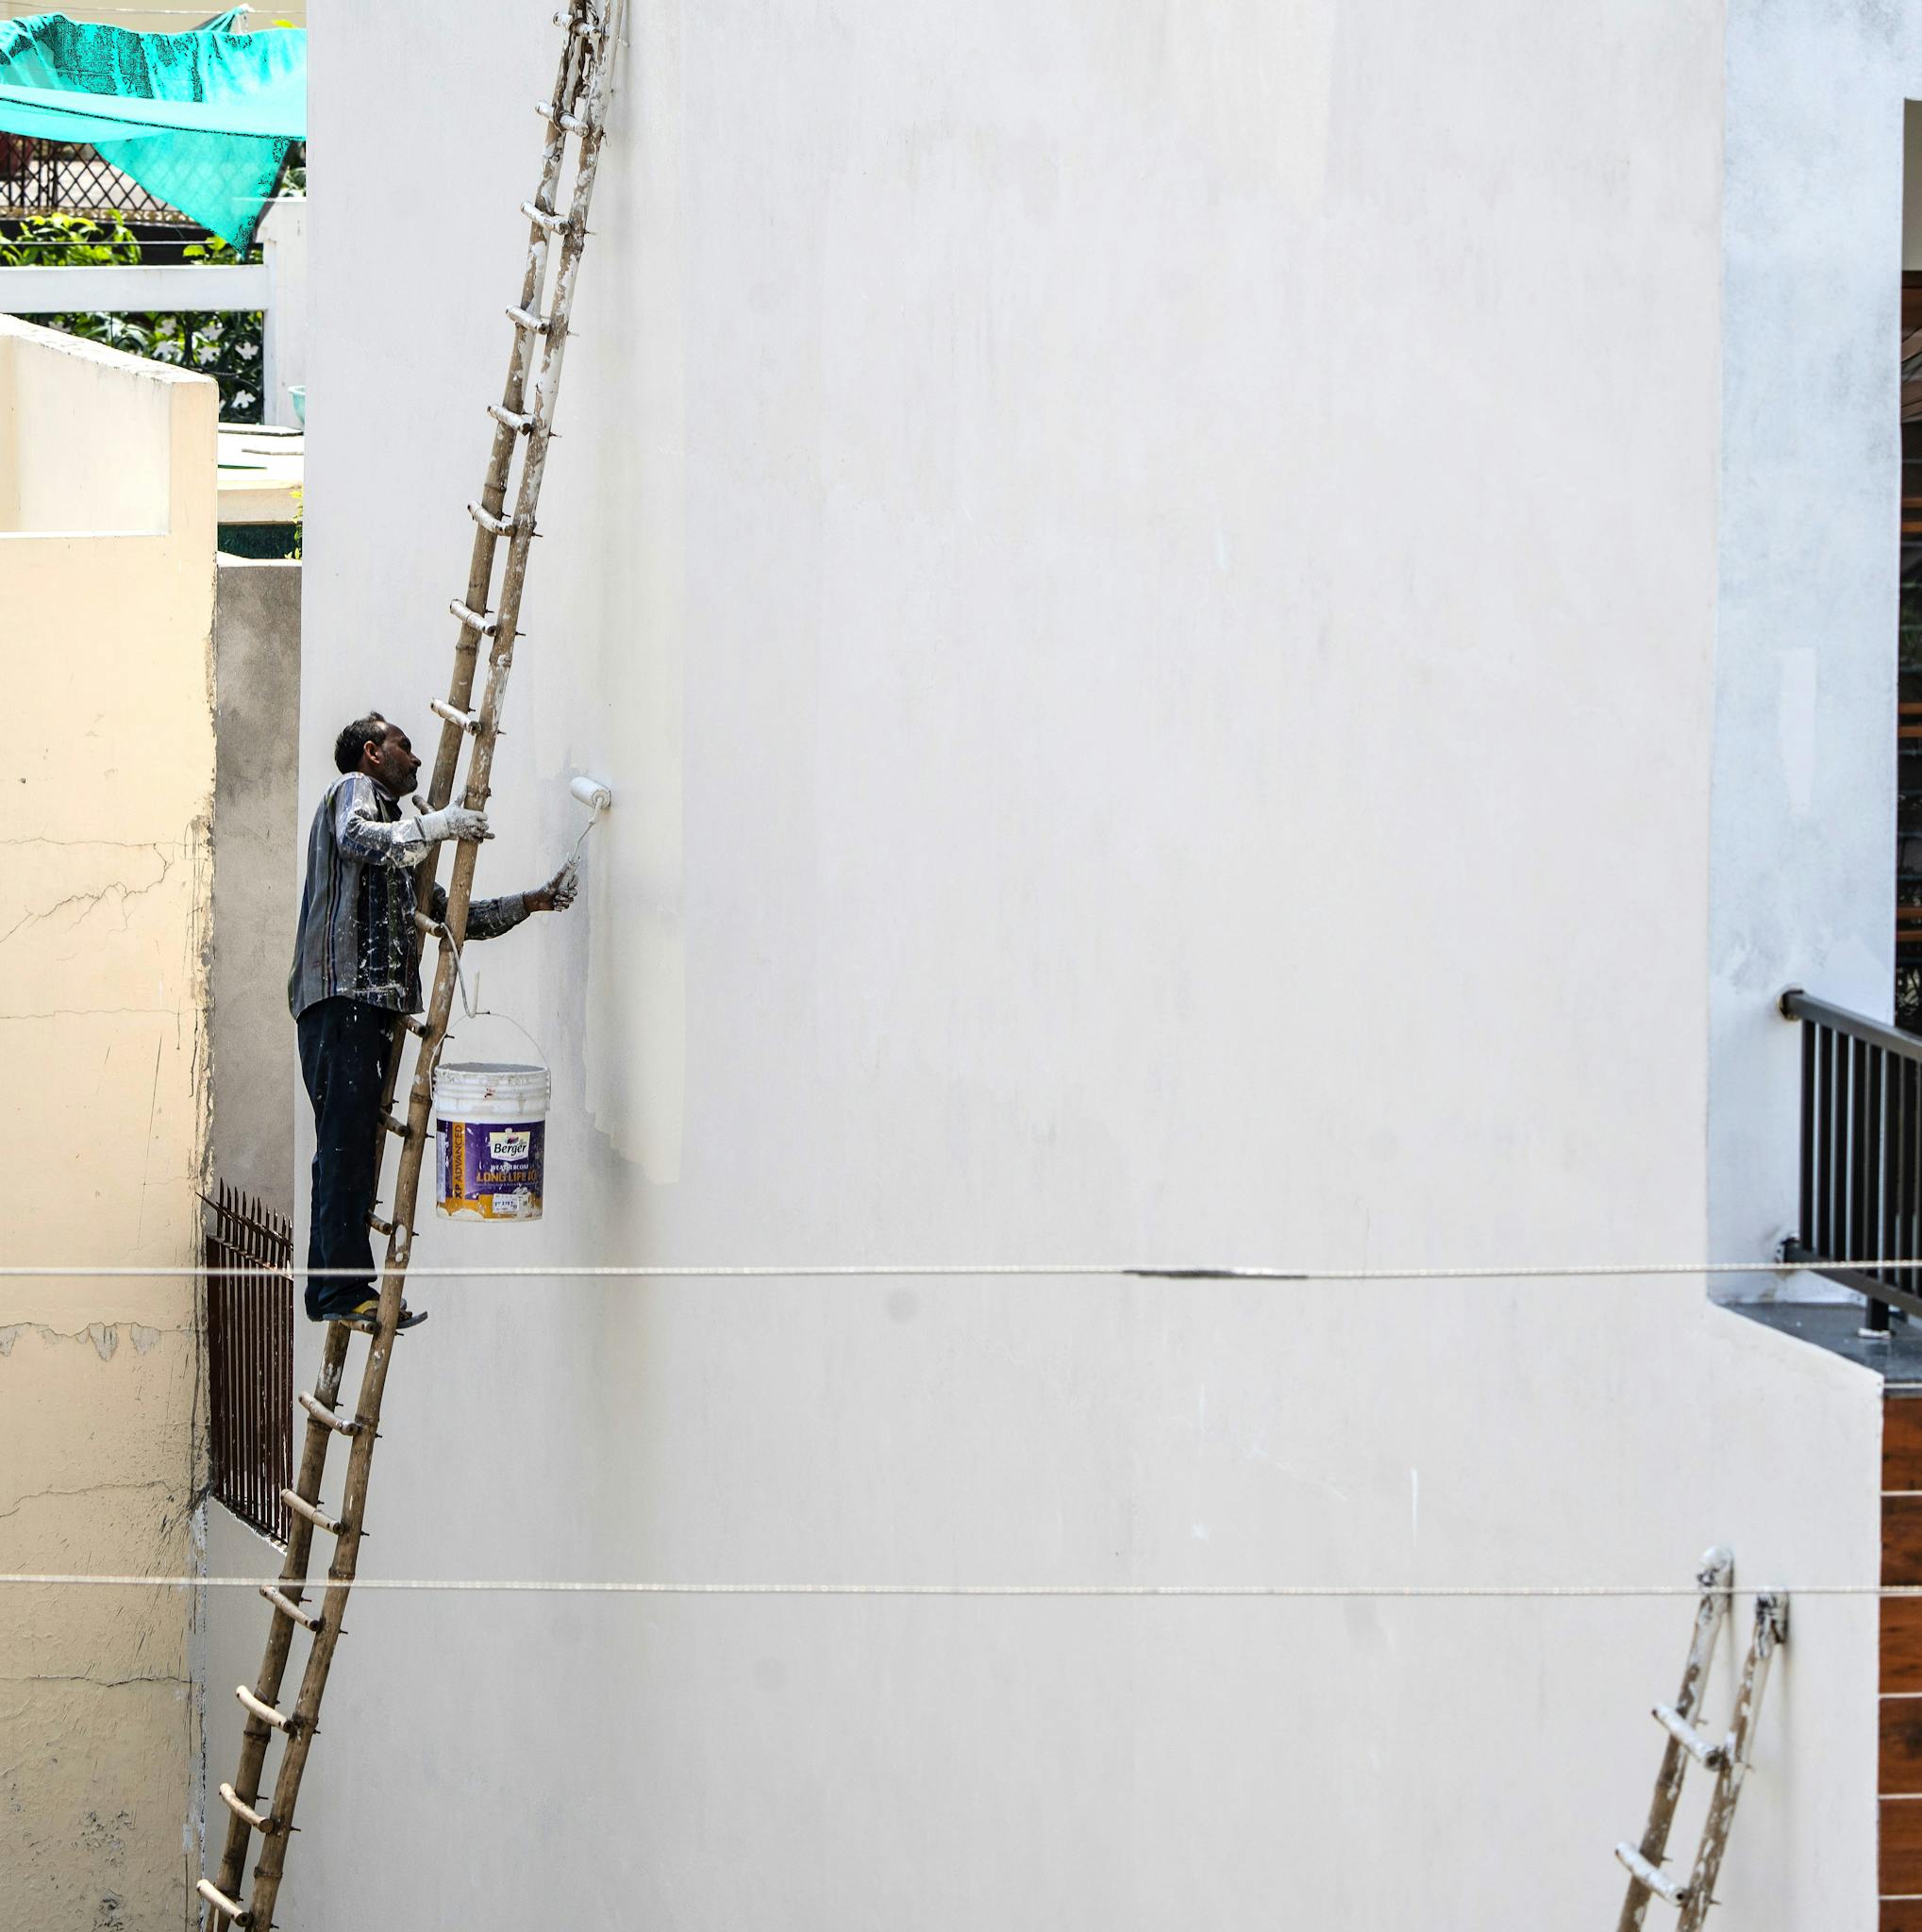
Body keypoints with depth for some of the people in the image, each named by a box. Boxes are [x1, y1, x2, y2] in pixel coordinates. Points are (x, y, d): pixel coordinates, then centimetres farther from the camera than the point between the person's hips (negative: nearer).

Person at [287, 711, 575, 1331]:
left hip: (370, 1005, 10)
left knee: (351, 1151, 6)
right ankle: (345, 1288, -20)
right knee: (348, 1141, -15)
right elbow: (357, 837, -19)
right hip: (342, 994, -10)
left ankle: (334, 1292, 5)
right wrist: (441, 823, -17)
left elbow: (447, 914, 33)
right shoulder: (353, 789, 5)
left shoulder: (399, 839, 32)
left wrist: (529, 903, 26)